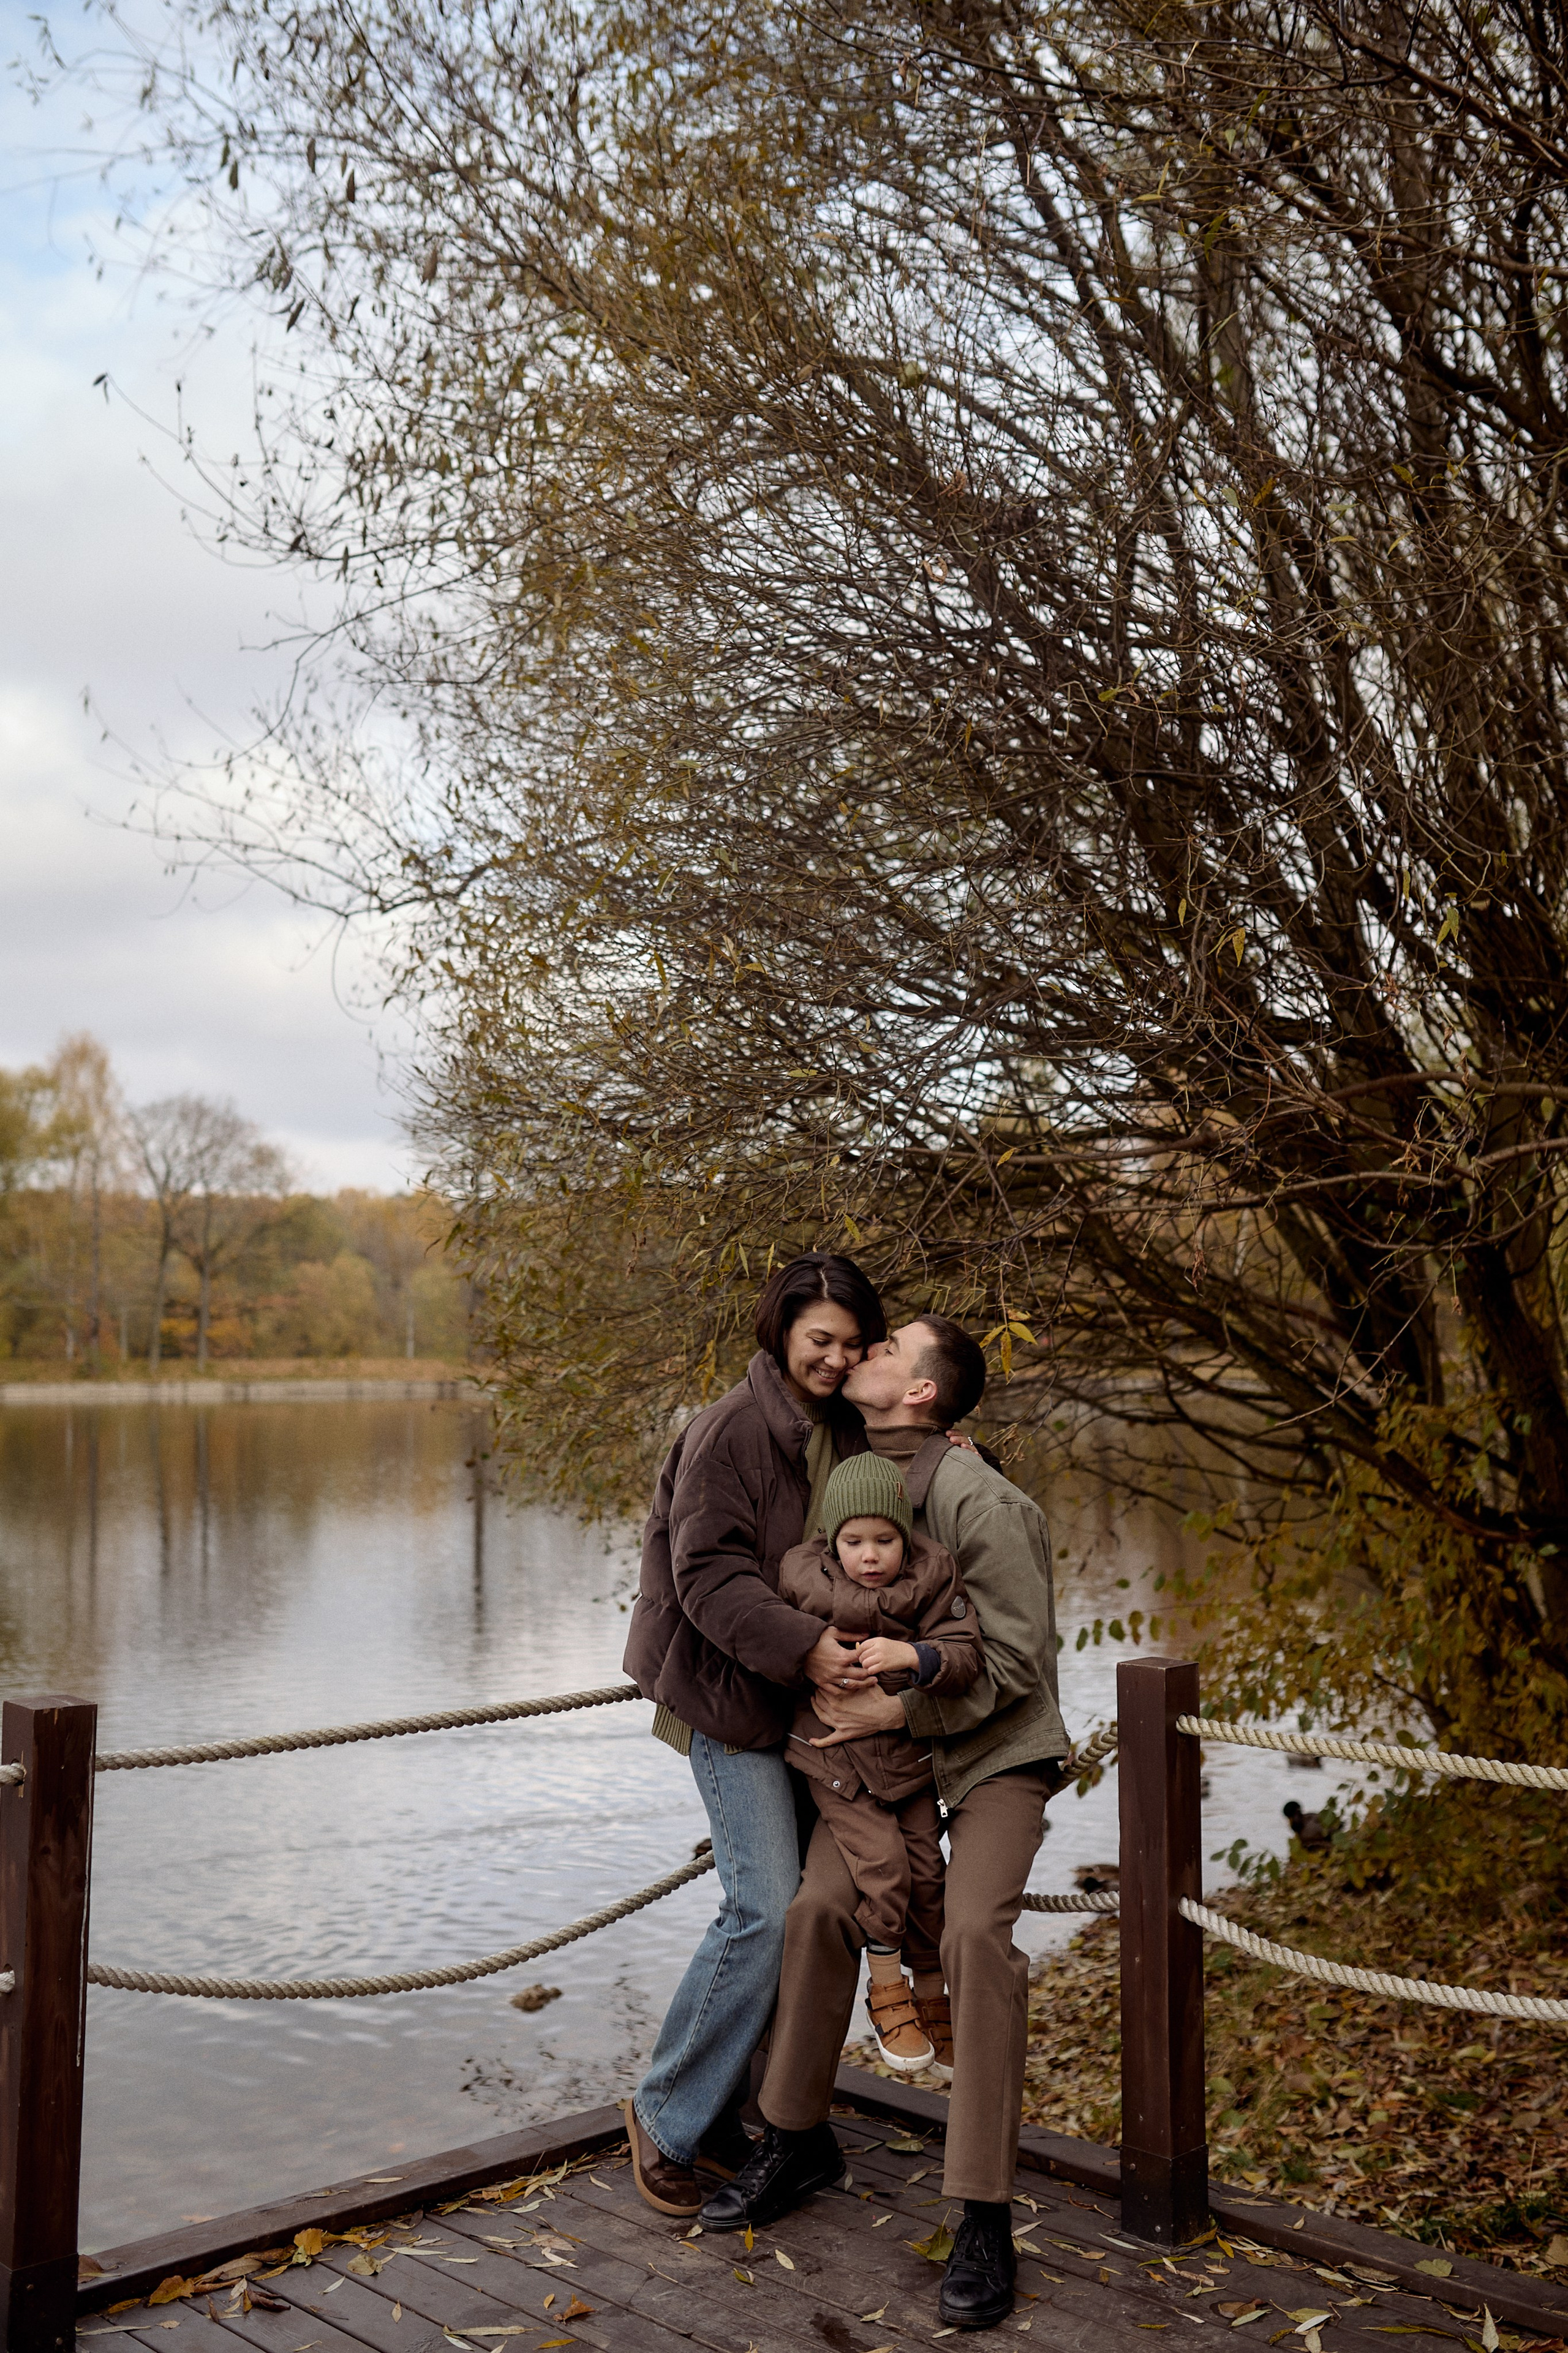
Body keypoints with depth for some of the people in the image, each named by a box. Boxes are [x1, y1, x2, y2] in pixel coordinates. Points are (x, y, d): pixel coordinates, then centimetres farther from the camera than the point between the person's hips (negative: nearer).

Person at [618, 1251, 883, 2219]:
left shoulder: (851, 1434, 9)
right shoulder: (730, 1430, -14)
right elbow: (709, 1575, -20)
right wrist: (802, 1643, -31)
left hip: (809, 1700, 8)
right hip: (733, 1698, -8)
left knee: (798, 1903, 10)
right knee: (767, 1910, -13)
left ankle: (717, 2111, 25)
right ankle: (667, 2116, 5)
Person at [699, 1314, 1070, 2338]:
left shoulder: (982, 1504, -22)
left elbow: (1012, 1662, -19)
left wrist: (898, 1707, -25)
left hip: (994, 1749, -5)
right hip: (881, 1735, 6)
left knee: (976, 1930, -24)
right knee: (821, 1903, -13)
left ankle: (985, 2221, -14)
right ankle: (800, 2139, 9)